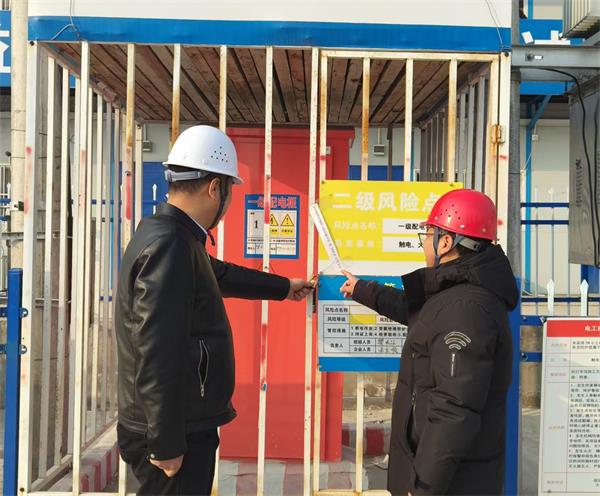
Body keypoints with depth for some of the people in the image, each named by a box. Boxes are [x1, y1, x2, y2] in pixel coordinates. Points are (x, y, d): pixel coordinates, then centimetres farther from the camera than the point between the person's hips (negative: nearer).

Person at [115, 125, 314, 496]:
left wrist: (284, 287, 42)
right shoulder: (169, 246, -23)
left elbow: (221, 274, 29)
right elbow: (157, 356, -27)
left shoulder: (173, 238, 10)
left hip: (183, 426, 10)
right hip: (175, 434, -10)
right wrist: (166, 444, -23)